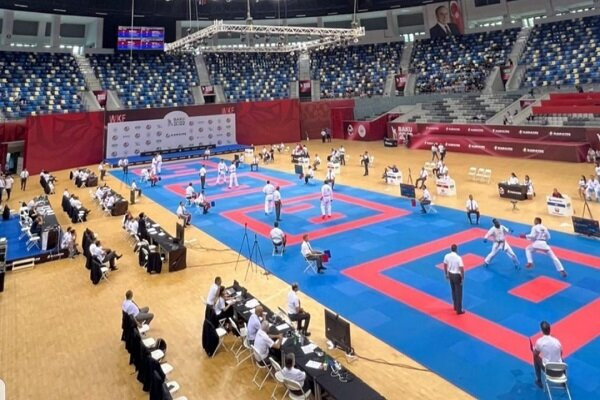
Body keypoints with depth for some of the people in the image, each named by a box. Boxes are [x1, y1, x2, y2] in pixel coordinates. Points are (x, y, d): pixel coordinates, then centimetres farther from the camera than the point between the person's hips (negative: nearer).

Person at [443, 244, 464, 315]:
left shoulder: (447, 256, -7)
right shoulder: (458, 258, -23)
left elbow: (445, 266, 4)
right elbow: (461, 268, -21)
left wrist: (446, 274, 17)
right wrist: (463, 277, -7)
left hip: (450, 274, 6)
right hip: (457, 275, -5)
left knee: (453, 291, 22)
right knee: (458, 293, 6)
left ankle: (455, 306, 36)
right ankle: (459, 310, 13)